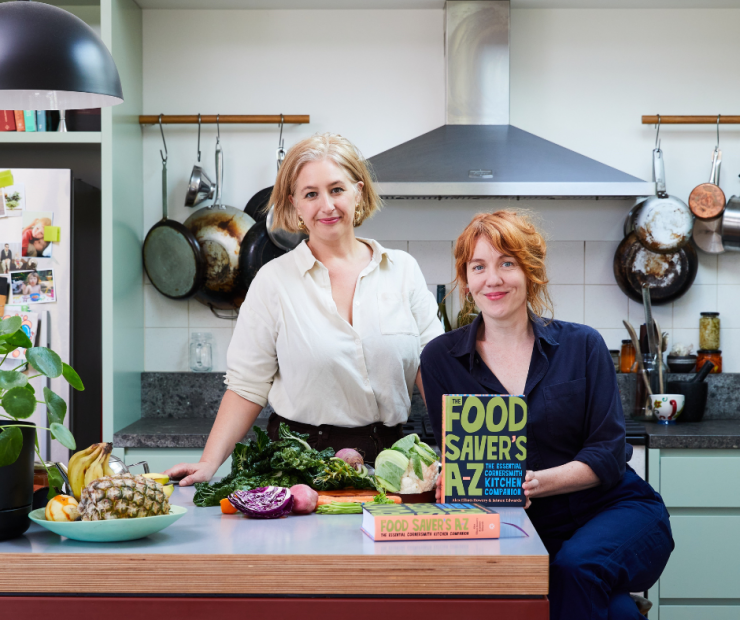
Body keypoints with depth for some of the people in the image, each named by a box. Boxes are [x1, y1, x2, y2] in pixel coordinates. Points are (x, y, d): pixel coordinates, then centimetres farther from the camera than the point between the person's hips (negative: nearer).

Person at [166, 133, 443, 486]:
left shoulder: (402, 270, 8)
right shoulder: (273, 281, 3)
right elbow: (247, 386, 4)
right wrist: (209, 463, -7)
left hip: (387, 454, 1)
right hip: (298, 456, -1)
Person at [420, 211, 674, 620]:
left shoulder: (582, 346, 2)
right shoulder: (441, 359, 4)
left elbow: (608, 453, -3)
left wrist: (536, 482, -22)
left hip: (616, 510, 0)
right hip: (530, 531, 0)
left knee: (575, 567, -33)